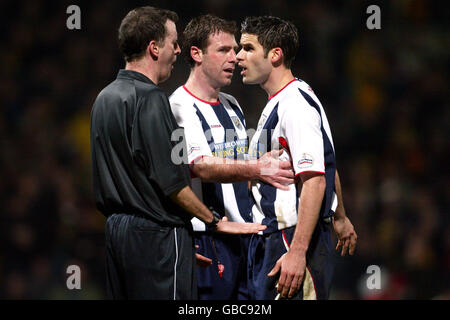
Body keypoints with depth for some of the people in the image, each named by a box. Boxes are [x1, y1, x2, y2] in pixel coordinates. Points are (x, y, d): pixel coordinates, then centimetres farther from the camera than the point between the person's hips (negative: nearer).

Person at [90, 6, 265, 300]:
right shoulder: (150, 99, -15)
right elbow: (171, 182, -18)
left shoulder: (105, 98, 14)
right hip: (155, 233, -9)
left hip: (116, 229, 10)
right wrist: (215, 221, -6)